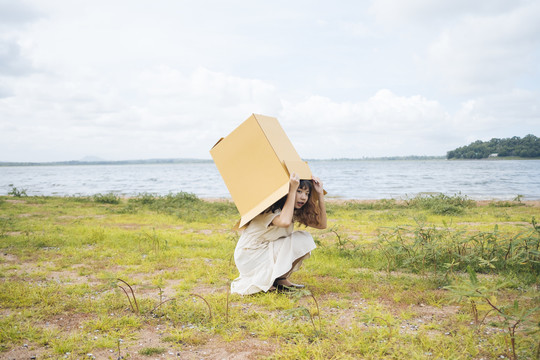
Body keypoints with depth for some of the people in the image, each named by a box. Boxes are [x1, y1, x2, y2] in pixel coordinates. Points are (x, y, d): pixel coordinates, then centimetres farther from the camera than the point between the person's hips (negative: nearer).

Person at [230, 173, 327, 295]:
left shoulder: (296, 212, 3)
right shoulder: (272, 209, -23)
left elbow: (322, 224, 0)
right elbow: (285, 222, -47)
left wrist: (320, 193, -8)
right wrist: (292, 190, -38)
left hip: (267, 250, 9)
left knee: (306, 238, -3)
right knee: (301, 241, -19)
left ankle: (281, 279, 4)